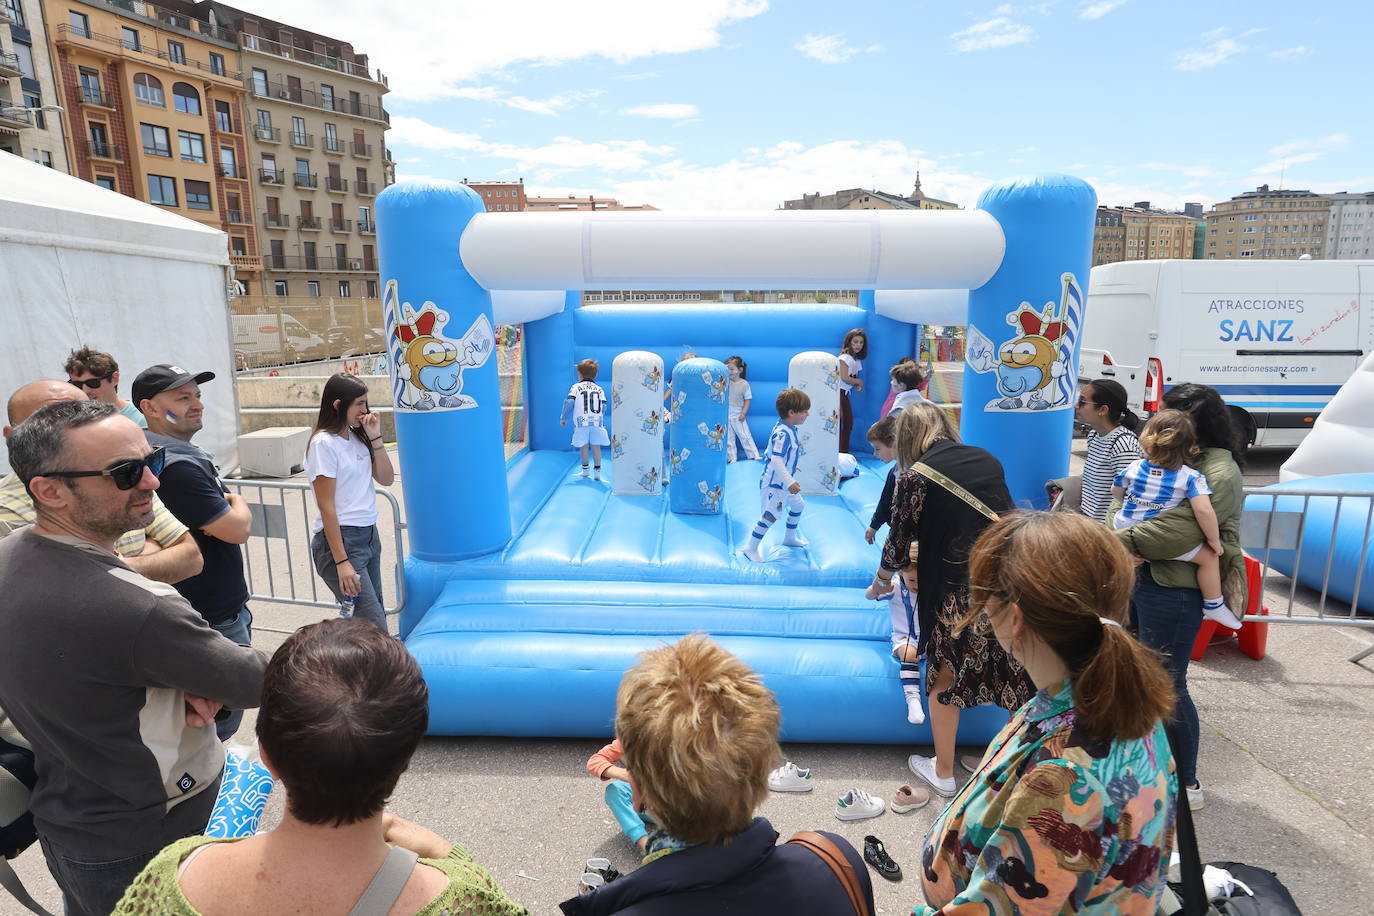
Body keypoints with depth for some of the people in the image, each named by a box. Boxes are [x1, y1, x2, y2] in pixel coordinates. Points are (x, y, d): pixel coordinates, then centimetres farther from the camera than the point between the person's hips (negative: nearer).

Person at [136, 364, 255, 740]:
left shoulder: (182, 451, 6)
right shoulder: (177, 464, -26)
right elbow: (239, 530, -23)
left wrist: (223, 514, -1)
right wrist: (238, 503, -4)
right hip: (214, 620, -10)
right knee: (223, 718, 5)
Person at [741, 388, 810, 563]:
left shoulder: (789, 430, 5)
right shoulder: (782, 433, -27)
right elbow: (776, 460, -35)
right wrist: (790, 482, -41)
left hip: (783, 482, 11)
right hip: (774, 483, -11)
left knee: (798, 505, 23)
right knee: (771, 515, -10)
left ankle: (789, 538, 43)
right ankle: (751, 548, 0)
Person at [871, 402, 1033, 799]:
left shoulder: (914, 477, -8)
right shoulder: (988, 461, 7)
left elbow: (898, 546, -2)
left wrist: (881, 579, 20)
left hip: (954, 594, -4)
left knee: (944, 680, 17)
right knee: (1016, 677, 17)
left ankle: (943, 772, 33)